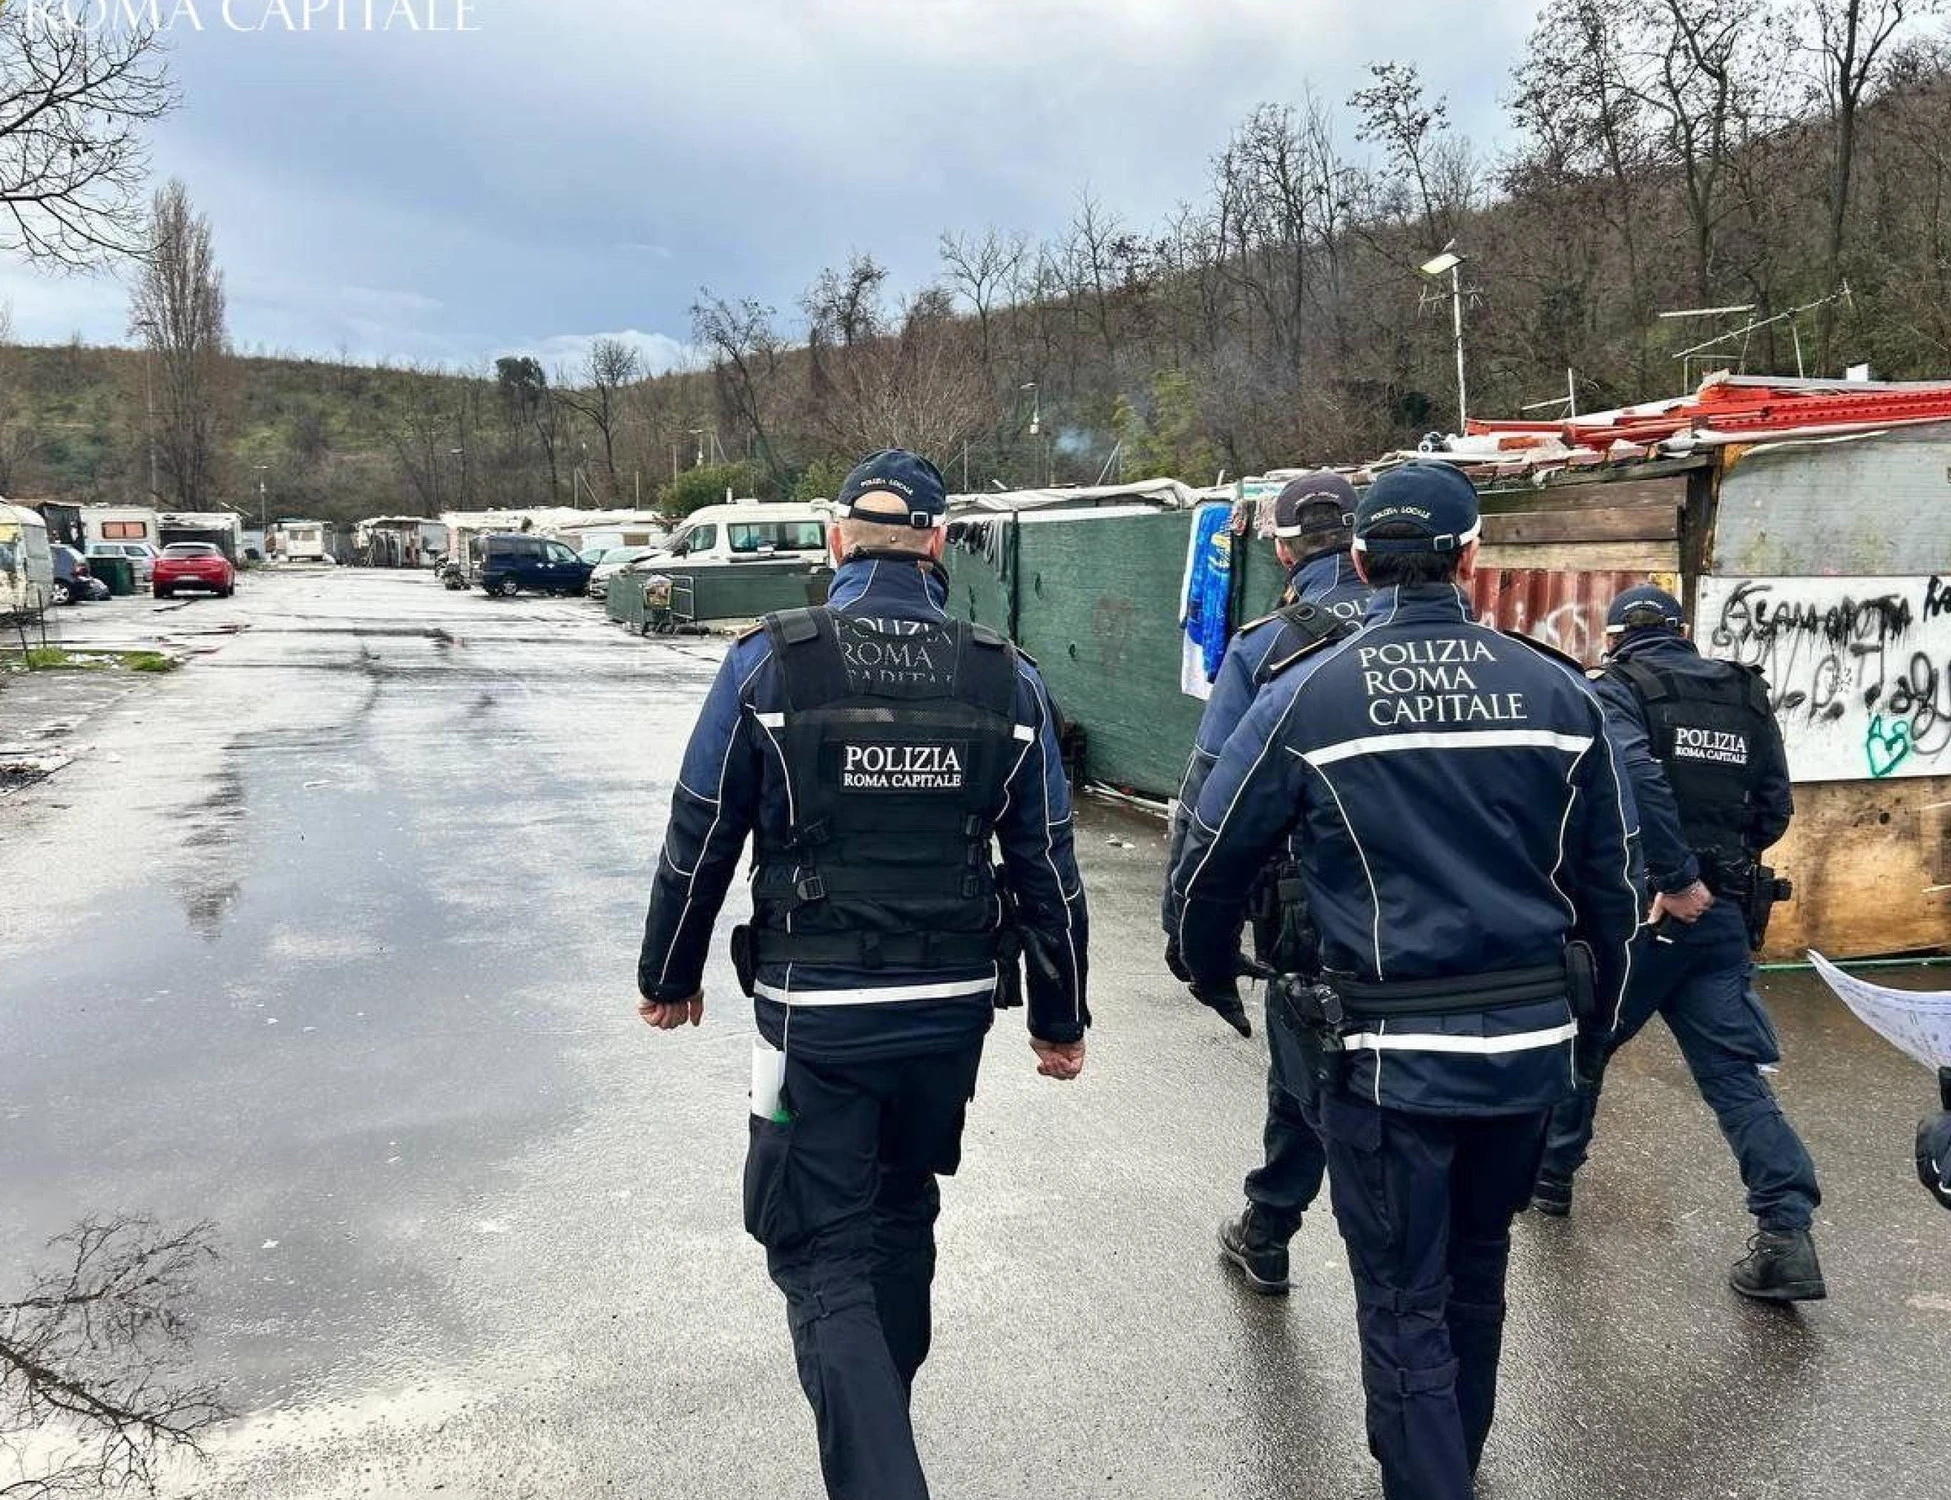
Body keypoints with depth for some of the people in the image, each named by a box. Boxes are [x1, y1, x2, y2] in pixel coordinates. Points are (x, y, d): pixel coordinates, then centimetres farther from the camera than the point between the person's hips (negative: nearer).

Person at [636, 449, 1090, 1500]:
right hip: (953, 1009, 4)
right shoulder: (1008, 679, -3)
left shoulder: (769, 664, -10)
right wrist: (1060, 1017, 13)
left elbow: (699, 842, -4)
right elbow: (1046, 867, 1)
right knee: (902, 1218, 25)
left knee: (823, 1253, 8)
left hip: (816, 1016, -4)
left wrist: (669, 976, 12)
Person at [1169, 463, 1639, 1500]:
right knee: (1476, 1263, 26)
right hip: (1532, 1044, 5)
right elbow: (1609, 883, 7)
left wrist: (1207, 971, 18)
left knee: (1405, 1300, 9)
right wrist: (1587, 1014, 22)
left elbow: (1209, 861, -2)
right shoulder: (1557, 690, 0)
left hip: (1390, 1054, -4)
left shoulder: (1308, 696, -8)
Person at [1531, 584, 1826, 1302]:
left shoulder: (1615, 690, -5)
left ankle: (1549, 1175, 33)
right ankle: (1787, 1235, -6)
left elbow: (1635, 778, -23)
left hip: (1636, 909, -4)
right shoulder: (1747, 694, 12)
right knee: (1735, 1071, 5)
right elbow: (1775, 811, 11)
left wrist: (1678, 878, -19)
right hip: (1722, 915, 4)